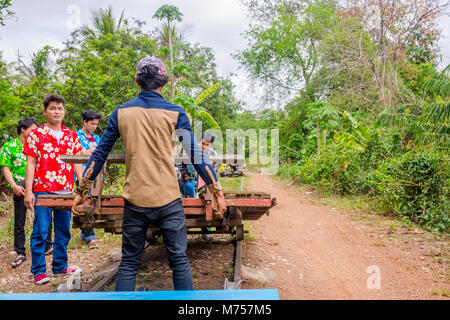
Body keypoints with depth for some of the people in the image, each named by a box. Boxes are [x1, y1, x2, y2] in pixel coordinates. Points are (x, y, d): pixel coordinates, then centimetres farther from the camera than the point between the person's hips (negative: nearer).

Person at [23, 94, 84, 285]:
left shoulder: (71, 136, 10)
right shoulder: (35, 135, 1)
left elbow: (77, 163, 11)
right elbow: (30, 164, -2)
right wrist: (28, 192, -8)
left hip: (66, 191, 4)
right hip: (42, 190, -3)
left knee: (63, 231, 11)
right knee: (40, 231, 0)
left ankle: (60, 266, 25)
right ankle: (38, 271, 13)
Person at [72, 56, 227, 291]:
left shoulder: (121, 113, 5)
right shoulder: (175, 113, -1)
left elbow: (100, 154, 8)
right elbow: (195, 155, -1)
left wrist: (81, 190, 17)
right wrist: (217, 191, 7)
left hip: (134, 200, 2)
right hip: (168, 200, -2)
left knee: (128, 263, 13)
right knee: (179, 260, 8)